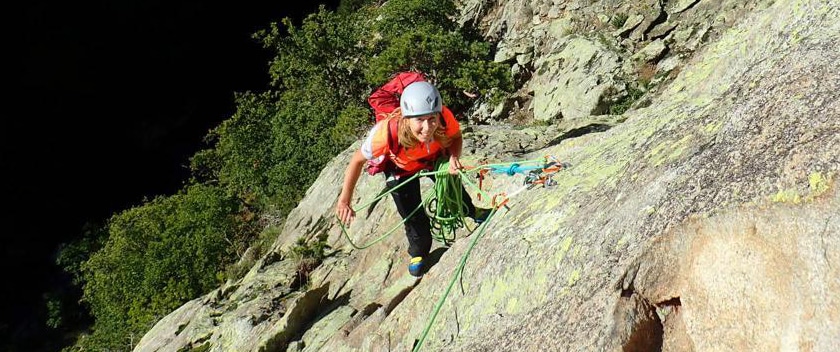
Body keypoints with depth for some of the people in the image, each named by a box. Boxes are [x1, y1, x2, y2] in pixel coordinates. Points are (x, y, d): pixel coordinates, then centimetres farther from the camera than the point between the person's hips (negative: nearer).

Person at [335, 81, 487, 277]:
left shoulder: (445, 118, -42)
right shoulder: (386, 133, -48)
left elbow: (456, 137, -15)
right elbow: (358, 160, -28)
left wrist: (454, 157, -36)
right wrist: (344, 200, -27)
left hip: (435, 157, 2)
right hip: (401, 167, -2)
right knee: (413, 216, 7)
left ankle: (471, 212, 59)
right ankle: (418, 253, 40)